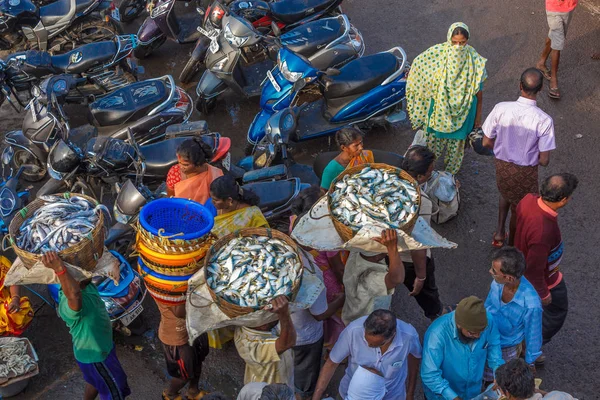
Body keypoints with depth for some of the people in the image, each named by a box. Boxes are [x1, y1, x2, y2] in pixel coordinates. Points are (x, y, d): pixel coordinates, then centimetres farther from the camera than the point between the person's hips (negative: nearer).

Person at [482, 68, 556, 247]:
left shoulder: (501, 108, -22)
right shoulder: (544, 120, -27)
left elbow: (487, 142, -10)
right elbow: (544, 160, -20)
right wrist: (532, 155, 3)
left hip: (502, 165, 3)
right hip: (526, 172, -2)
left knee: (506, 194, 36)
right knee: (518, 208, 23)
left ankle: (500, 232, 38)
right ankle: (511, 246, 43)